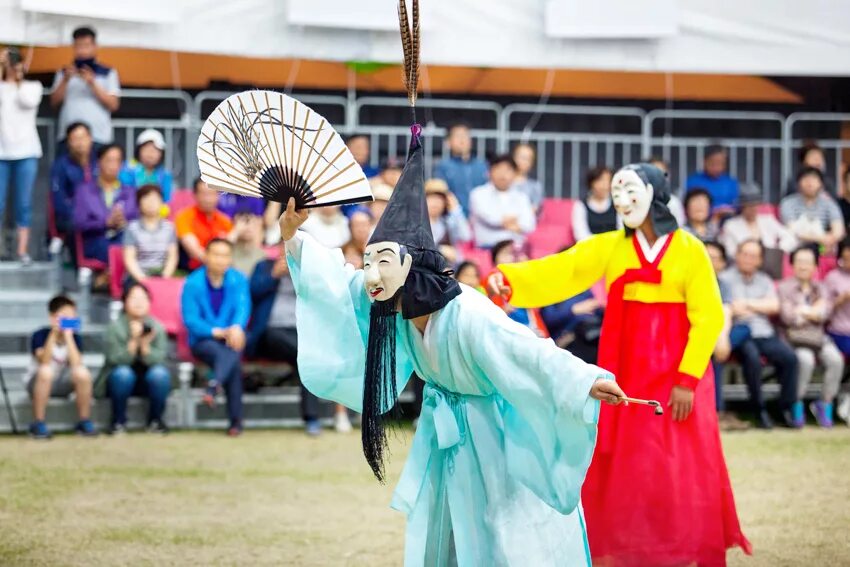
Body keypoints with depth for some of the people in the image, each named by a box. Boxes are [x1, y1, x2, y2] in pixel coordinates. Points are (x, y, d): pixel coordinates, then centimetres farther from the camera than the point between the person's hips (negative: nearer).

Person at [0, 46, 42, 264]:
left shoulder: (33, 86, 12)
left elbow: (29, 101, -8)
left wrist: (19, 80, 4)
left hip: (26, 152, 0)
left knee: (24, 203, -2)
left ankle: (23, 250, -1)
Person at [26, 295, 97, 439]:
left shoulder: (76, 338, -8)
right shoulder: (40, 335, -16)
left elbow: (76, 364, -24)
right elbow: (45, 362, -31)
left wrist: (68, 336, -27)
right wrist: (54, 334, -36)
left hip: (62, 384, 3)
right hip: (39, 383, -3)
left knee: (82, 372, -28)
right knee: (46, 371, -37)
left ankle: (84, 422, -13)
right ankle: (38, 424, -27)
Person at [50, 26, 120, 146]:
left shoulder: (108, 73, 10)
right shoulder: (64, 73, 16)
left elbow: (113, 105, 0)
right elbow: (54, 102, 7)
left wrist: (92, 83, -9)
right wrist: (66, 80, -6)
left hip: (98, 137, -2)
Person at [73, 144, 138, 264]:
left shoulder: (130, 192, 24)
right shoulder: (84, 190, 16)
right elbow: (79, 224, 3)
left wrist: (125, 223, -11)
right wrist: (106, 222, -12)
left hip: (124, 237, 2)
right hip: (96, 240, -2)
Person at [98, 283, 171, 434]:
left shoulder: (156, 327, -7)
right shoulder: (115, 327, -12)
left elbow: (157, 360, -16)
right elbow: (116, 360, -21)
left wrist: (145, 345, -32)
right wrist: (133, 341, -33)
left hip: (148, 382, 2)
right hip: (122, 381, -2)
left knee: (160, 373, -29)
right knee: (122, 373, -34)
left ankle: (155, 420, -8)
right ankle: (119, 421, -13)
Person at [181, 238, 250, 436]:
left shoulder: (238, 281, 1)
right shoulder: (193, 283, -6)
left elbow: (243, 308, -14)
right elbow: (190, 320, -11)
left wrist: (237, 327, -38)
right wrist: (217, 332, -27)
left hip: (231, 338, 2)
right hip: (202, 341, -2)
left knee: (233, 351, -36)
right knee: (232, 360, -32)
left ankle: (213, 386, -60)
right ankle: (235, 420, -42)